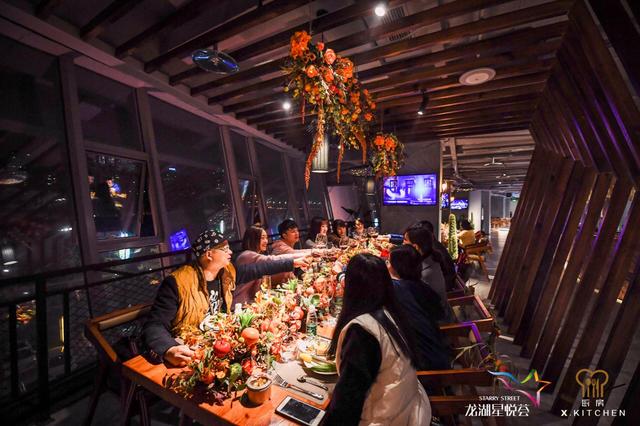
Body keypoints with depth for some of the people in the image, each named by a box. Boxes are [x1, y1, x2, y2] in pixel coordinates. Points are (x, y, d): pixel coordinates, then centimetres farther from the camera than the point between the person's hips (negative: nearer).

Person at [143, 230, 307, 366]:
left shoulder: (227, 272, 0)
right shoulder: (177, 282, -18)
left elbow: (259, 268, 6)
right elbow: (155, 326, -18)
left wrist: (292, 263, 7)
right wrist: (169, 350, -38)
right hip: (191, 352, -7)